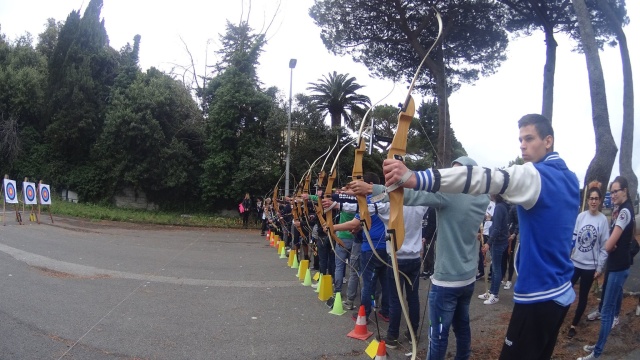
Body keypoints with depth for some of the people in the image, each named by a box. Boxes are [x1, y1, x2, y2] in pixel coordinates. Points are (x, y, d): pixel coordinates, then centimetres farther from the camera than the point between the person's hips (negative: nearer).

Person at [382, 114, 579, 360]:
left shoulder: (535, 175, -18)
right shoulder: (569, 178, 9)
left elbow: (486, 178, -34)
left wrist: (415, 179, -47)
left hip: (538, 297, -9)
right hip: (561, 293, 9)